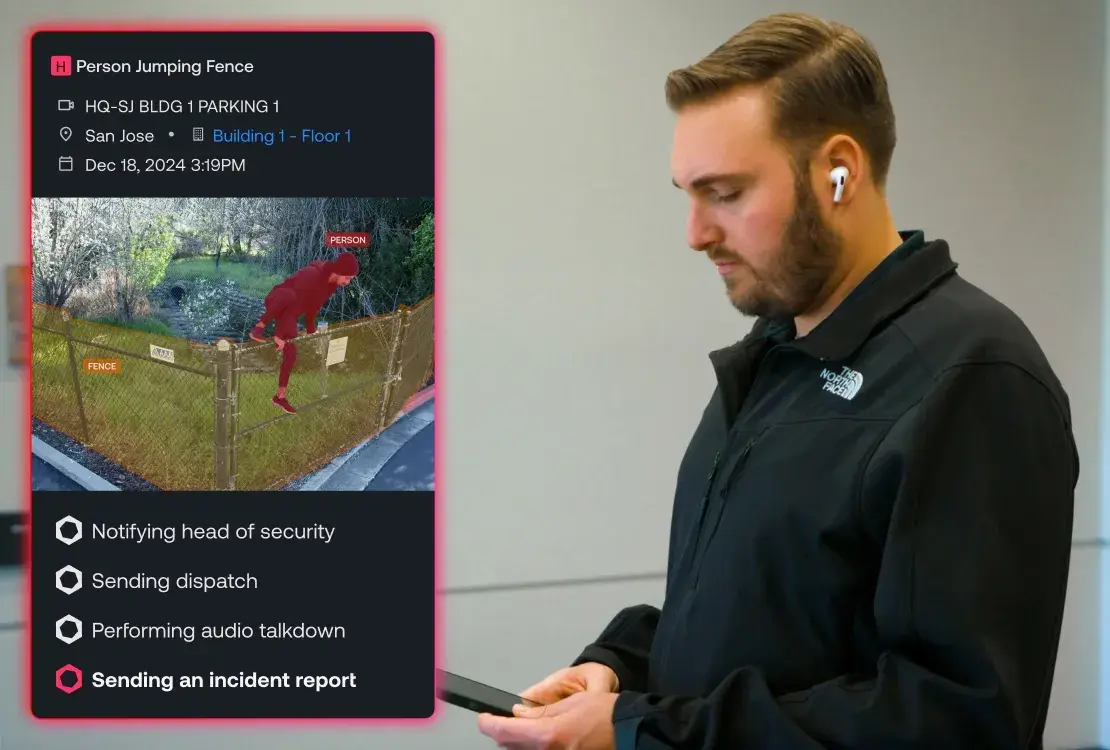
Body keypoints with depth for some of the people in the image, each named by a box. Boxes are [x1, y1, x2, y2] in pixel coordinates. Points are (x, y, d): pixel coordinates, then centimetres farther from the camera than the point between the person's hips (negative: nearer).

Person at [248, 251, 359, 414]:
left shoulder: (332, 282, -8)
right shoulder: (312, 275, -35)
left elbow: (315, 305, 7)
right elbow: (295, 305, -35)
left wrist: (310, 329, 13)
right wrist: (279, 335, -33)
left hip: (290, 310, 7)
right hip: (276, 302, -7)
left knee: (291, 354, 1)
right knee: (290, 296, -42)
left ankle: (280, 397, 11)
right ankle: (259, 327, -26)